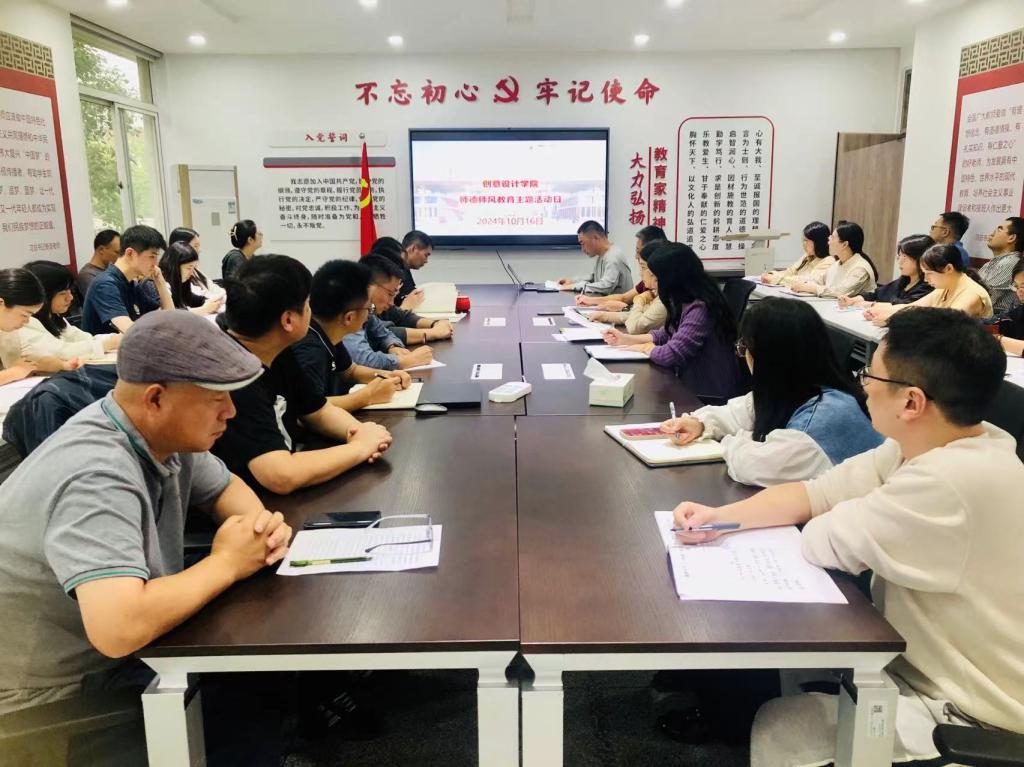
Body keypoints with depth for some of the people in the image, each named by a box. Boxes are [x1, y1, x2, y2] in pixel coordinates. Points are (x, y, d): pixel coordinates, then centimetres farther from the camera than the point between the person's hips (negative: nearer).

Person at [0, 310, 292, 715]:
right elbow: (119, 629, -44)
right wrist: (226, 563, -28)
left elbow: (226, 487, 10)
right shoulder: (97, 476, -33)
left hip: (116, 658, 7)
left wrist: (262, 524, -13)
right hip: (58, 699, -7)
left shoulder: (164, 433, -8)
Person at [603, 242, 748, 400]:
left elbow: (670, 355, -28)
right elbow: (666, 334, 17)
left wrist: (645, 347, -7)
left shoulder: (700, 310, -27)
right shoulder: (684, 302, 3)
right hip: (692, 385, 8)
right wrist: (626, 339, 8)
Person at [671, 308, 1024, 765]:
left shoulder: (954, 480, -34)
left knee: (779, 727, -2)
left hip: (964, 713, -8)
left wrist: (843, 520, -1)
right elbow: (818, 492, -1)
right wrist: (719, 517, -12)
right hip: (927, 664, 8)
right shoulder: (927, 445, -4)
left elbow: (825, 542, -24)